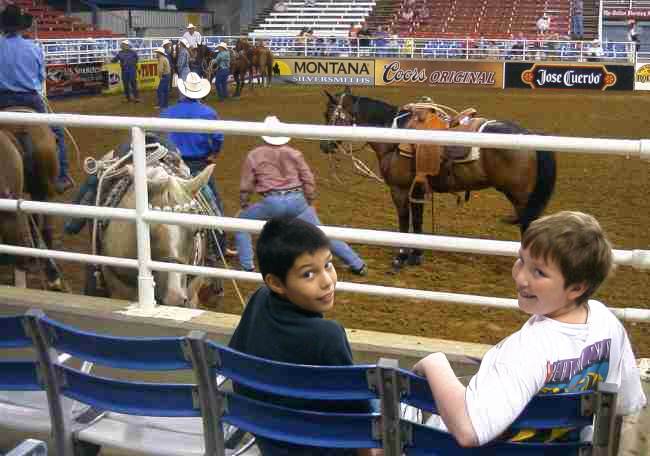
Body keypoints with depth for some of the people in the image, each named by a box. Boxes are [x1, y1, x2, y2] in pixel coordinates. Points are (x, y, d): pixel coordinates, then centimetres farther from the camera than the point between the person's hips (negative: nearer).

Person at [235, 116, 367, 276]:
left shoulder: (254, 156, 5)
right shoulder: (294, 153, 10)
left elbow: (245, 186, 8)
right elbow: (309, 181, 9)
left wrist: (244, 205, 24)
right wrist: (309, 203, 22)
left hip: (271, 203, -3)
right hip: (297, 200, 3)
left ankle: (247, 266, 15)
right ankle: (357, 264, 19)